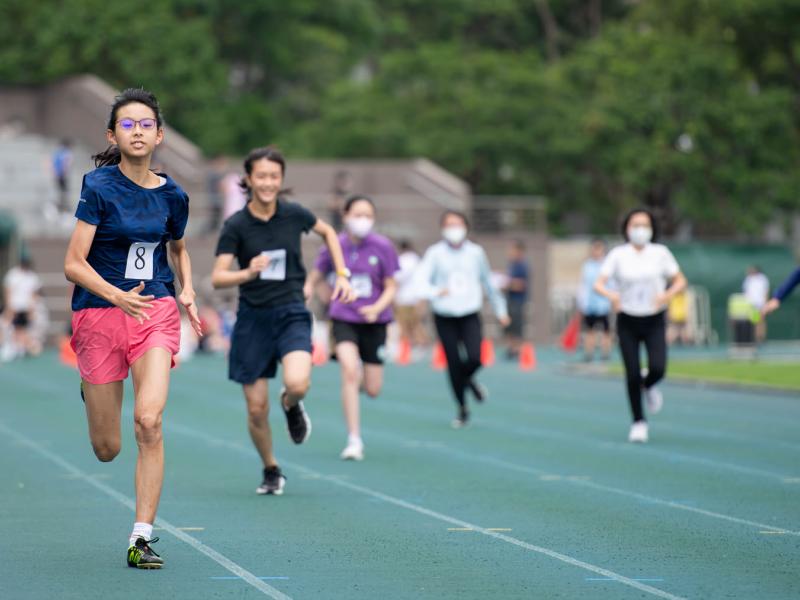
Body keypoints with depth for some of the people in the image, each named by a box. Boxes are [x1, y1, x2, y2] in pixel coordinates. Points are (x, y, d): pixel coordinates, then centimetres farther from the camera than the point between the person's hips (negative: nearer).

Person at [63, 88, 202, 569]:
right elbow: (74, 264, -12)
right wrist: (117, 295, -28)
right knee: (107, 450, 6)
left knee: (149, 421, -21)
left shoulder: (172, 195, 4)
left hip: (156, 311, 2)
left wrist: (187, 292, 6)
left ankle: (142, 537, -13)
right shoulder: (100, 187, -9)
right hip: (100, 313, -2)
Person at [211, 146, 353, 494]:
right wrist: (248, 273, -32)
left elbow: (327, 232, 19)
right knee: (256, 409, 1)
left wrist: (342, 274, 10)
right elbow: (218, 278, -13)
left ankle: (291, 405, 10)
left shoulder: (294, 214, -2)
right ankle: (271, 471, 26)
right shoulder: (235, 226, -8)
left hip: (292, 313, 0)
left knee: (297, 383, -28)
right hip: (253, 319, 0)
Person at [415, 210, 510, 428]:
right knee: (454, 363, -2)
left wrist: (501, 310, 23)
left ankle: (468, 380, 20)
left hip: (470, 315, 1)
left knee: (474, 359, -18)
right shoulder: (435, 253, -2)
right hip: (445, 317, -1)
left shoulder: (476, 253, 5)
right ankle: (462, 409, 18)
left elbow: (489, 283, 17)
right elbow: (421, 281, -12)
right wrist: (437, 292, -33)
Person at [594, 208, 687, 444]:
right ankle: (638, 422, 15)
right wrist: (612, 295, -30)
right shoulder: (618, 254, -3)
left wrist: (668, 294, -17)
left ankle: (649, 386, 22)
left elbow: (680, 281, 4)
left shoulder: (660, 253, -1)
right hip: (628, 321, 0)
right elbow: (599, 284, -8)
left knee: (657, 369, -16)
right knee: (632, 375, -2)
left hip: (654, 320, 0)